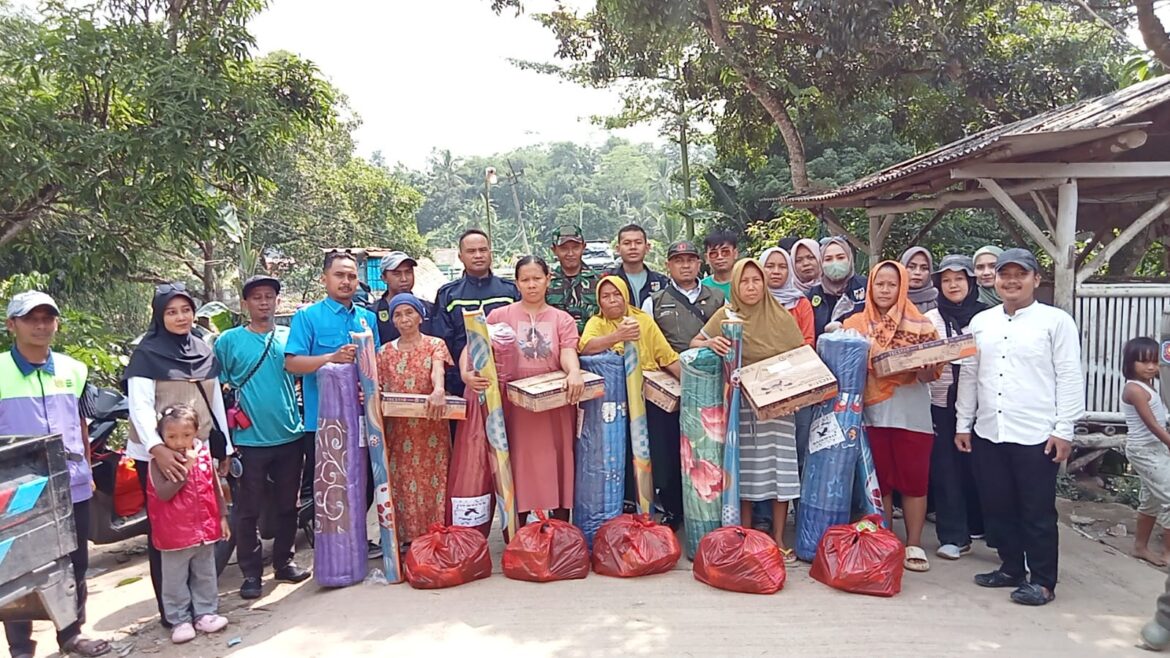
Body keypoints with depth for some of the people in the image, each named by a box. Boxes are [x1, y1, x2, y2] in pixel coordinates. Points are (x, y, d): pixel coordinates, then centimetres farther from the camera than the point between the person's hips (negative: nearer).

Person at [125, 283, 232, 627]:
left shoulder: (204, 352, 10)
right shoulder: (147, 354, -7)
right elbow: (139, 406, -18)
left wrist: (224, 448, 15)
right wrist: (157, 449, -33)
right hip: (159, 455, -5)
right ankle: (170, 607, 13)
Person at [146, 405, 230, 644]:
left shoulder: (204, 455, -1)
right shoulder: (159, 462, -13)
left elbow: (216, 488, 7)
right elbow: (163, 493, -24)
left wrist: (222, 516, 8)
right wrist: (185, 469, -29)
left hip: (205, 529, 4)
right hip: (175, 533, -4)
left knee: (205, 576, 15)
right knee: (175, 580, 8)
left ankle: (205, 613, 28)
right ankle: (180, 621, 19)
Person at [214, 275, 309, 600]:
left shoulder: (291, 337, 6)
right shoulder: (229, 340, 0)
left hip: (290, 436, 3)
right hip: (250, 439, -3)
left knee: (288, 506, 13)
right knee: (248, 510, 3)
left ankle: (284, 562, 27)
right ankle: (251, 573, 14)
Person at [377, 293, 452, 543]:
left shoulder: (435, 345, 1)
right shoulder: (385, 351, 10)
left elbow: (438, 370, -19)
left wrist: (439, 390, -42)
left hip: (431, 430, -2)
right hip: (398, 432, 2)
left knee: (433, 483, 0)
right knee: (402, 487, 3)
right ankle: (408, 541, 13)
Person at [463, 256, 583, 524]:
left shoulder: (563, 320, 8)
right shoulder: (499, 316, 4)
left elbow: (568, 352, -7)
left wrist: (574, 373, -29)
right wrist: (466, 373, -22)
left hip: (555, 407, 1)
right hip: (515, 407, -1)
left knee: (557, 467, 6)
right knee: (518, 471, 4)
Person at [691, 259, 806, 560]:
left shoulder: (781, 317, 3)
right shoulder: (725, 315, 2)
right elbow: (693, 343, 4)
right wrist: (711, 343, -18)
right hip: (741, 403, 0)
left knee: (780, 468, -1)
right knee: (745, 470, 4)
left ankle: (778, 538, 12)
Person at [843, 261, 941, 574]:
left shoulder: (919, 325, 3)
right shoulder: (856, 324, 8)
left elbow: (928, 375, -1)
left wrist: (925, 363, -21)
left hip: (911, 411, -1)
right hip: (872, 411, 1)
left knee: (914, 478, 2)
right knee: (879, 479, 7)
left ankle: (914, 545, 13)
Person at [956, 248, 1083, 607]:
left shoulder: (1057, 321, -2)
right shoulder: (980, 322, 11)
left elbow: (1069, 378, -5)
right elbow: (968, 375, 14)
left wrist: (1064, 430, -9)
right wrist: (963, 422, 11)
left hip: (1037, 435, -5)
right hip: (987, 432, 5)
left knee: (1038, 512, 4)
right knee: (998, 506, 13)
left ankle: (1042, 581, 16)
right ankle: (1011, 567, 28)